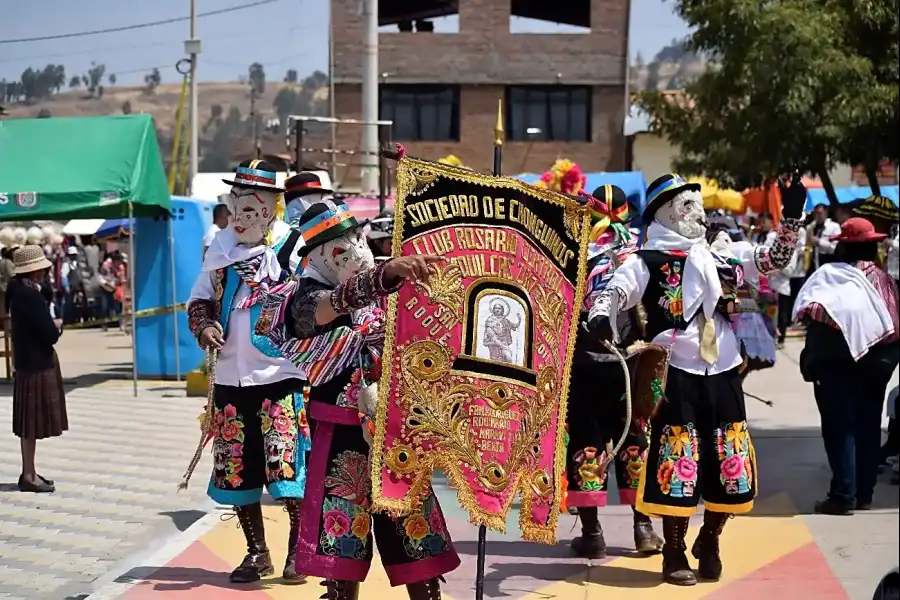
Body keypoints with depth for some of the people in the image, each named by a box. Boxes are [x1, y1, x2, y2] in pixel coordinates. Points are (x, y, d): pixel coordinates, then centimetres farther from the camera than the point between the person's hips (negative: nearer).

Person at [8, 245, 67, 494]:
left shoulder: (20, 292, 10)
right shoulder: (30, 296, -20)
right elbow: (50, 333, -20)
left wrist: (51, 326, 0)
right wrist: (57, 326, -1)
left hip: (29, 362, 9)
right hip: (36, 364, -9)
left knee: (31, 423, 14)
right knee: (32, 422, -3)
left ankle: (29, 472, 22)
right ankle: (29, 476, 2)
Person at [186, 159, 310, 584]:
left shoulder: (293, 248, -9)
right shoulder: (220, 247, 8)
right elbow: (200, 298, 19)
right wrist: (204, 325, 0)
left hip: (281, 375, -6)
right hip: (231, 376, 6)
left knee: (289, 466, -9)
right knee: (236, 467, 10)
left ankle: (299, 551, 7)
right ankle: (257, 552, 25)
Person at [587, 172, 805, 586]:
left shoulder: (724, 256, 13)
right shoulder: (647, 261, -2)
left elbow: (776, 258, 17)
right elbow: (613, 292, -11)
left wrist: (792, 215, 4)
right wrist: (599, 315, -33)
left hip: (723, 373, 5)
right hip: (676, 375, -5)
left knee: (730, 462, 9)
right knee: (677, 462, -4)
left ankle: (709, 542, 30)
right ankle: (674, 553, 11)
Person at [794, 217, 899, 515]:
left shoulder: (831, 274, -10)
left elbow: (813, 315, -18)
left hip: (839, 363, -5)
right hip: (876, 364, 5)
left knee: (840, 429, 0)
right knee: (868, 427, 12)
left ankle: (843, 495, -3)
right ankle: (864, 493, 18)